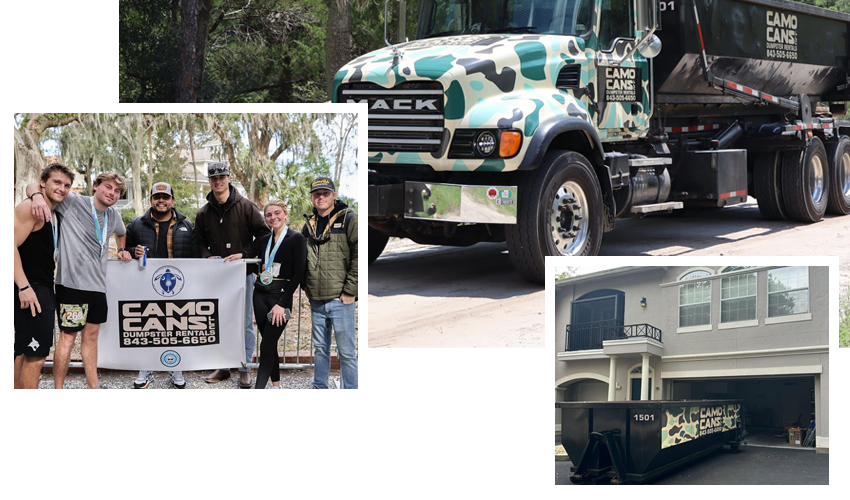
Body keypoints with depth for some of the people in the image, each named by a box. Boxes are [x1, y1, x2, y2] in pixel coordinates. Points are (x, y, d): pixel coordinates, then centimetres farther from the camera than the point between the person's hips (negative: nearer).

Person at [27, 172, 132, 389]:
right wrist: (38, 196, -32)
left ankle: (93, 389, 22)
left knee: (91, 335, 14)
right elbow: (33, 186, -10)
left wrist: (121, 250, 19)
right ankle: (58, 393, 2)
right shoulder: (72, 202, -8)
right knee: (68, 336, -5)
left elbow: (121, 232, 37)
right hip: (72, 281, -7)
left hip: (97, 285, 7)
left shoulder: (114, 215, 12)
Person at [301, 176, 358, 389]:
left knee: (346, 351, -1)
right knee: (320, 348, 16)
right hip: (316, 300, 6)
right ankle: (319, 387, 26)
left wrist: (350, 291, -13)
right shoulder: (309, 225, 13)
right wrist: (307, 289, 11)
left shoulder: (348, 220, -5)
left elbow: (359, 257, -10)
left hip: (340, 299, -6)